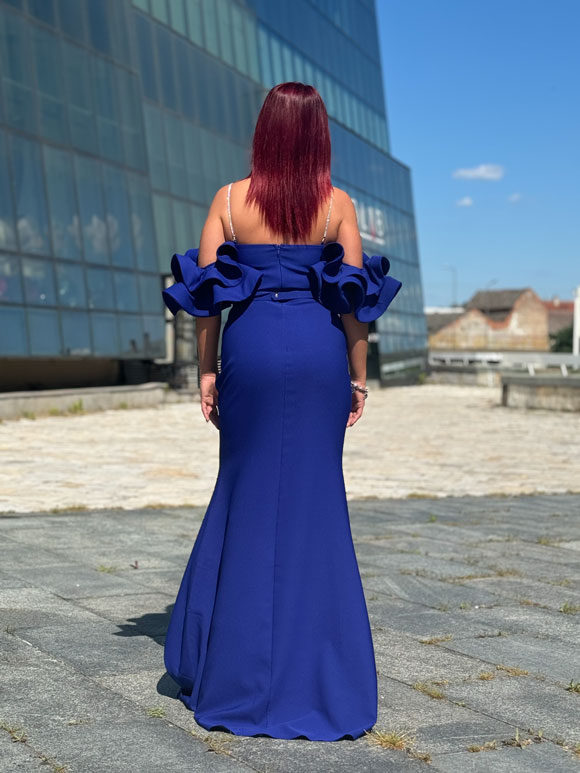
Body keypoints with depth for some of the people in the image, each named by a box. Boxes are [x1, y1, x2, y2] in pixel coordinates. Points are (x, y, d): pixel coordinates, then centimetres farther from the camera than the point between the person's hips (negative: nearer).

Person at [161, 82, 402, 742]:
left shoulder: (229, 199, 0)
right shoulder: (338, 204, 0)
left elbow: (204, 292, -2)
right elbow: (357, 298, -2)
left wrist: (207, 370, 5)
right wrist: (358, 374, 7)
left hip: (252, 348, 0)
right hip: (320, 350, 0)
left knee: (247, 489, 12)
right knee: (315, 495, 7)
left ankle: (237, 664, 19)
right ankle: (313, 669, 14)